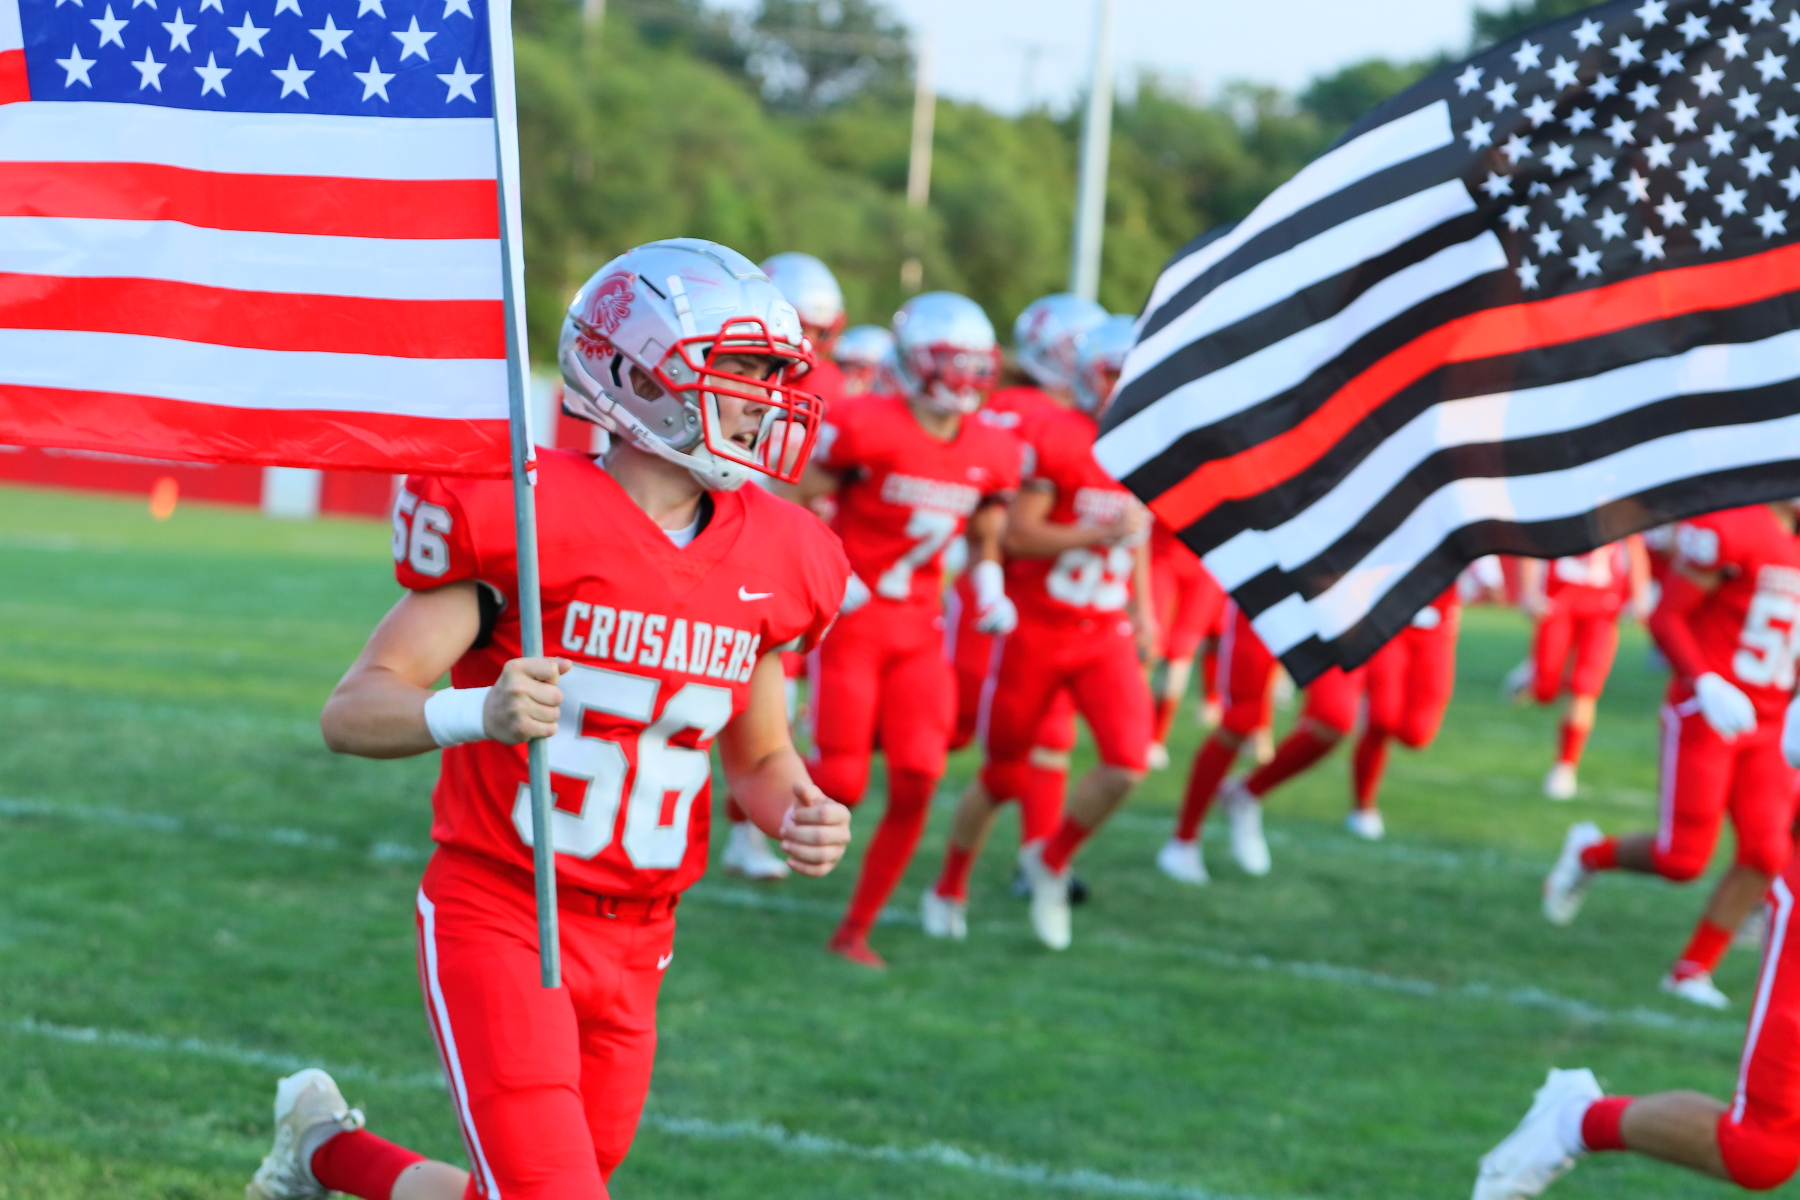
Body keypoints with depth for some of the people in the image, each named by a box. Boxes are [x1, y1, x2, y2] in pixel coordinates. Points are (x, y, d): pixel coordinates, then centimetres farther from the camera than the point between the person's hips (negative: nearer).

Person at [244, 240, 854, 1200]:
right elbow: (353, 712, -16)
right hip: (495, 920, -6)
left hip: (632, 945, 6)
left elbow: (759, 755, 18)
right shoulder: (524, 518, -15)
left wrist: (798, 811, -5)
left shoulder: (770, 563, 3)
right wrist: (480, 713, -35)